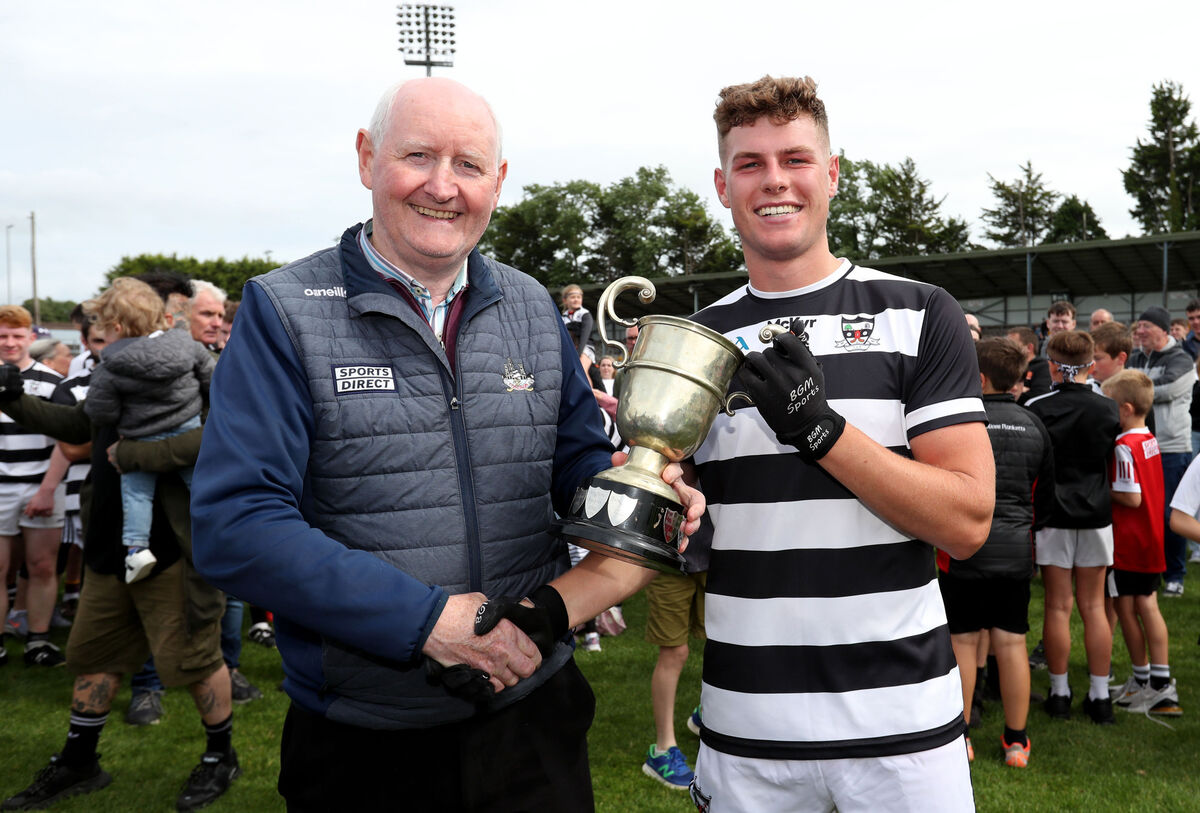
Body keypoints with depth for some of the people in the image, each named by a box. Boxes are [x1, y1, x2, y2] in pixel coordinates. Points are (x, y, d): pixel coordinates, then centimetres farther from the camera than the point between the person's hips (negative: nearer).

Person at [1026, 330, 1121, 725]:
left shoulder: (1038, 409, -8)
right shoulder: (1108, 409, -1)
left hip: (1053, 516, -2)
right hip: (1096, 515, 2)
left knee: (1057, 607, 4)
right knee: (1094, 607, 8)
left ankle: (1059, 693, 11)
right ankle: (1099, 696, 12)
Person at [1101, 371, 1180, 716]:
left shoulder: (1124, 447, -21)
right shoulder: (1150, 440, 5)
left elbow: (1131, 497, -22)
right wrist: (1109, 485, 9)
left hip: (1126, 542, -8)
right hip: (1150, 537, 8)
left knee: (1125, 609, 5)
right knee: (1147, 607, 12)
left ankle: (1143, 680, 15)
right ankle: (1161, 683, 13)